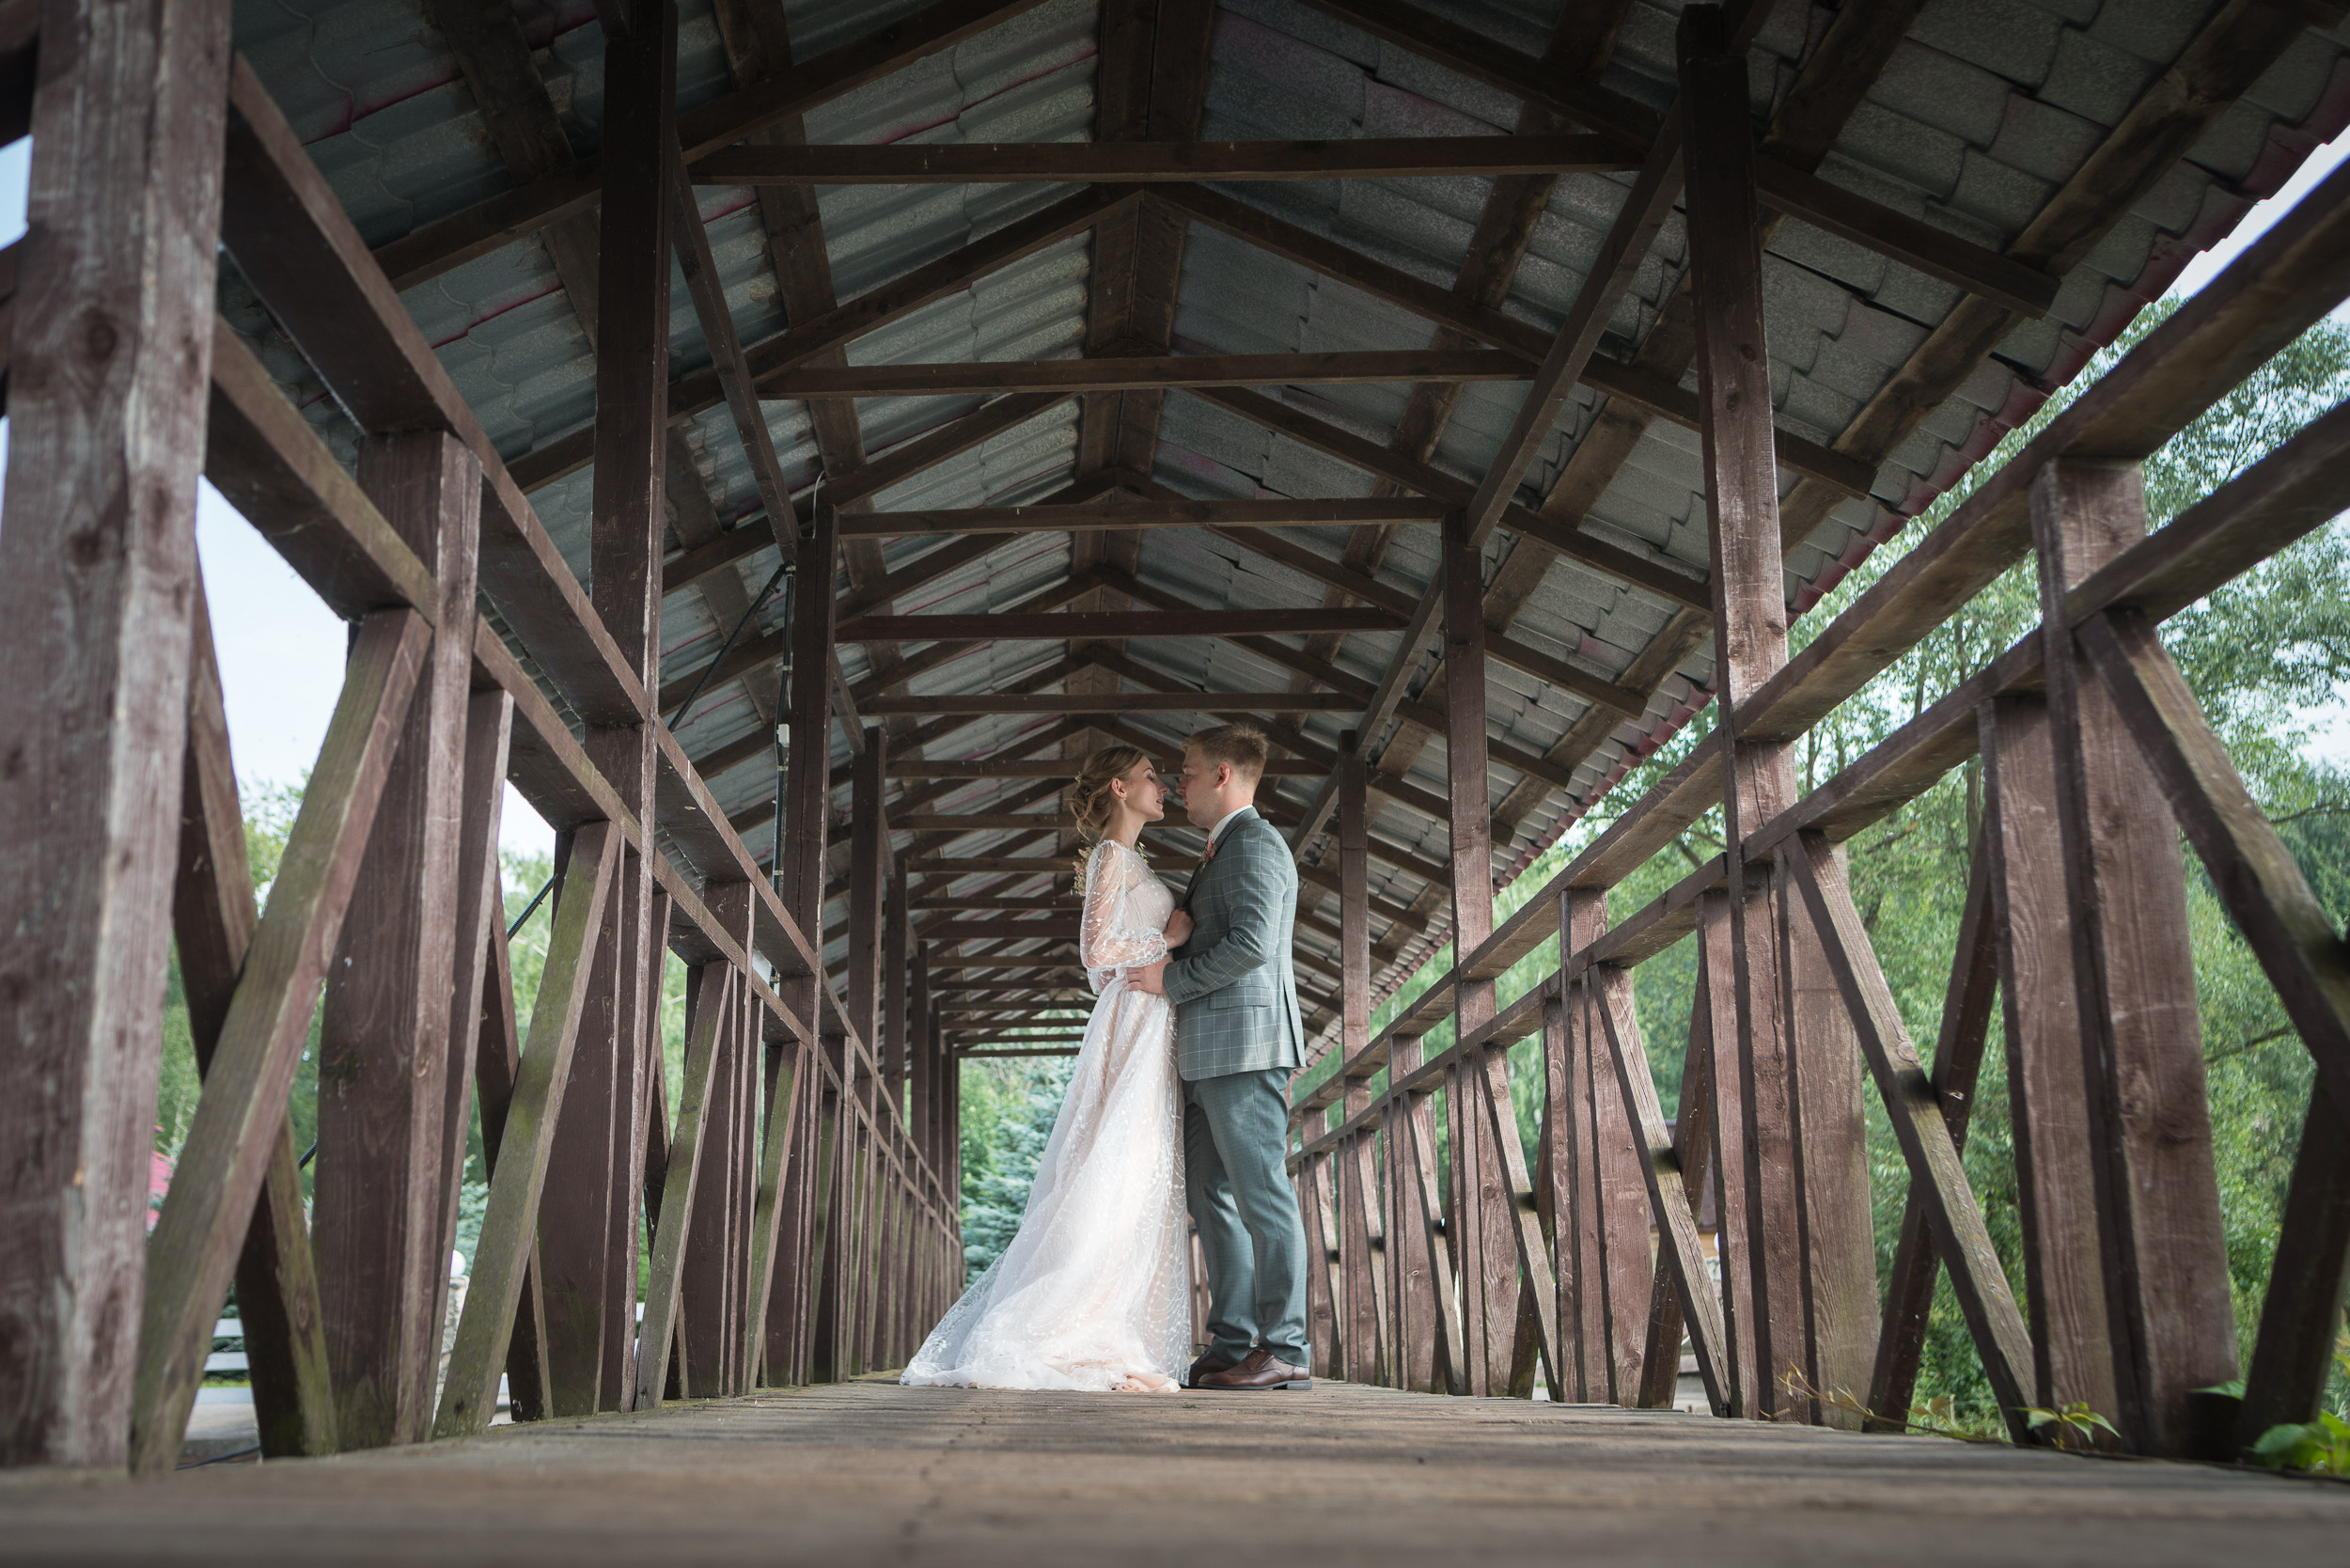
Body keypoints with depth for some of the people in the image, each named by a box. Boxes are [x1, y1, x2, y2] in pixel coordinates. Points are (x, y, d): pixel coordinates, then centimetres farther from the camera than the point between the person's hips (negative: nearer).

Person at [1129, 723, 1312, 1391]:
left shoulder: (1254, 844, -9)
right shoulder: (1221, 852, 23)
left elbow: (1250, 944, -21)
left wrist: (1172, 978, -13)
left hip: (1245, 1042, -11)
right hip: (1209, 1054, 11)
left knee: (1262, 1195, -9)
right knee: (1211, 1198, 10)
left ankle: (1285, 1349, -7)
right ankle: (1232, 1344, 13)